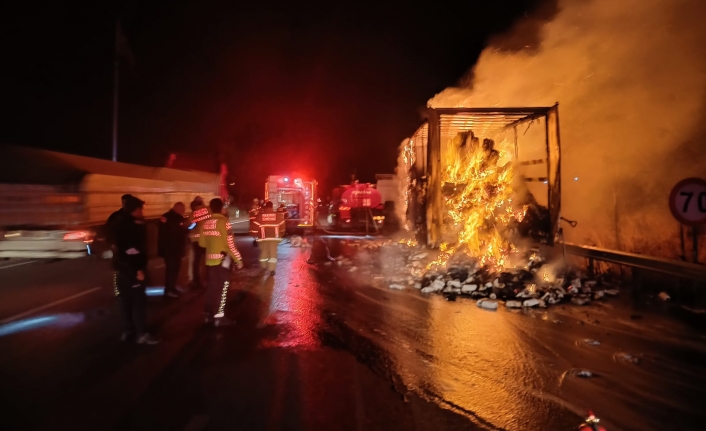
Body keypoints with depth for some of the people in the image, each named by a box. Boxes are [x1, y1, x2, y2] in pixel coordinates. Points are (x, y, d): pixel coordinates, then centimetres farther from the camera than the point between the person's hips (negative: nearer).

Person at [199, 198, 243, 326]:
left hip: (210, 259, 6)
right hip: (222, 259, -6)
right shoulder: (224, 222, -15)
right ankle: (219, 317, 6)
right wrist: (238, 259, -9)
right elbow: (229, 244, -17)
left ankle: (208, 314, 24)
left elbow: (202, 242, 11)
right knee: (222, 288, 2)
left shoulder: (206, 223, 4)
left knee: (211, 287, 16)